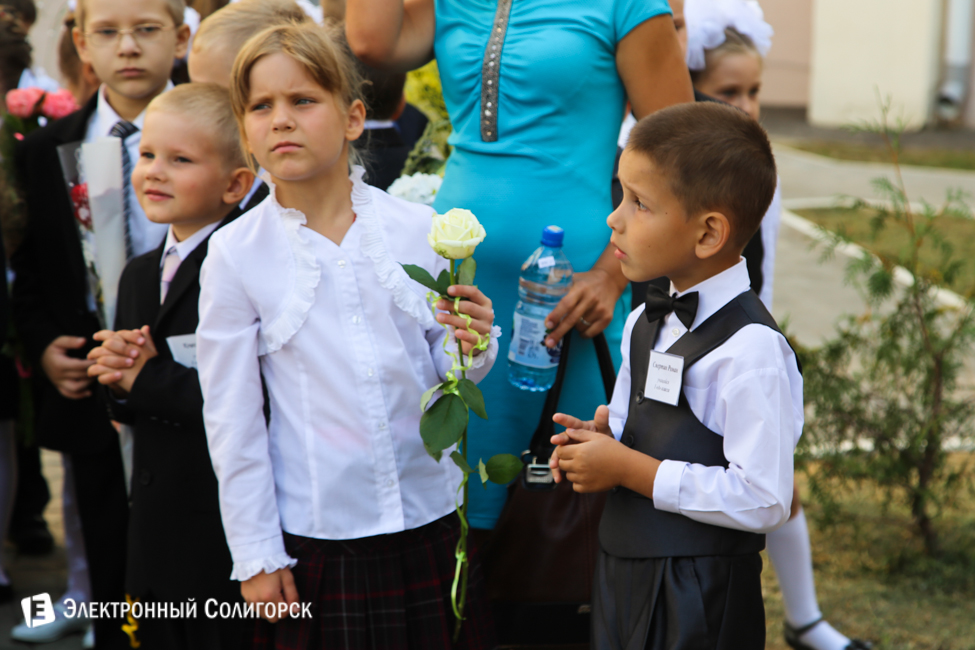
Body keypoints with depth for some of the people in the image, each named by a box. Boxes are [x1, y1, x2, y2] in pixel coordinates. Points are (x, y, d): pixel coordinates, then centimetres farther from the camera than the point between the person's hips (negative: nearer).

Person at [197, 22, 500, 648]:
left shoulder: (417, 228, -3)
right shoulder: (235, 254, -6)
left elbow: (444, 373, 7)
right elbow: (232, 417, -2)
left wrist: (469, 346, -17)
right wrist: (256, 556, -1)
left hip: (429, 519, 2)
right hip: (317, 535, -1)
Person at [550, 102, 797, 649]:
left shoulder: (749, 348, -20)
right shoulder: (645, 323, 7)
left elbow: (764, 501, -24)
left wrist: (630, 470, -20)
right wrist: (600, 439, -1)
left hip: (699, 603, -8)